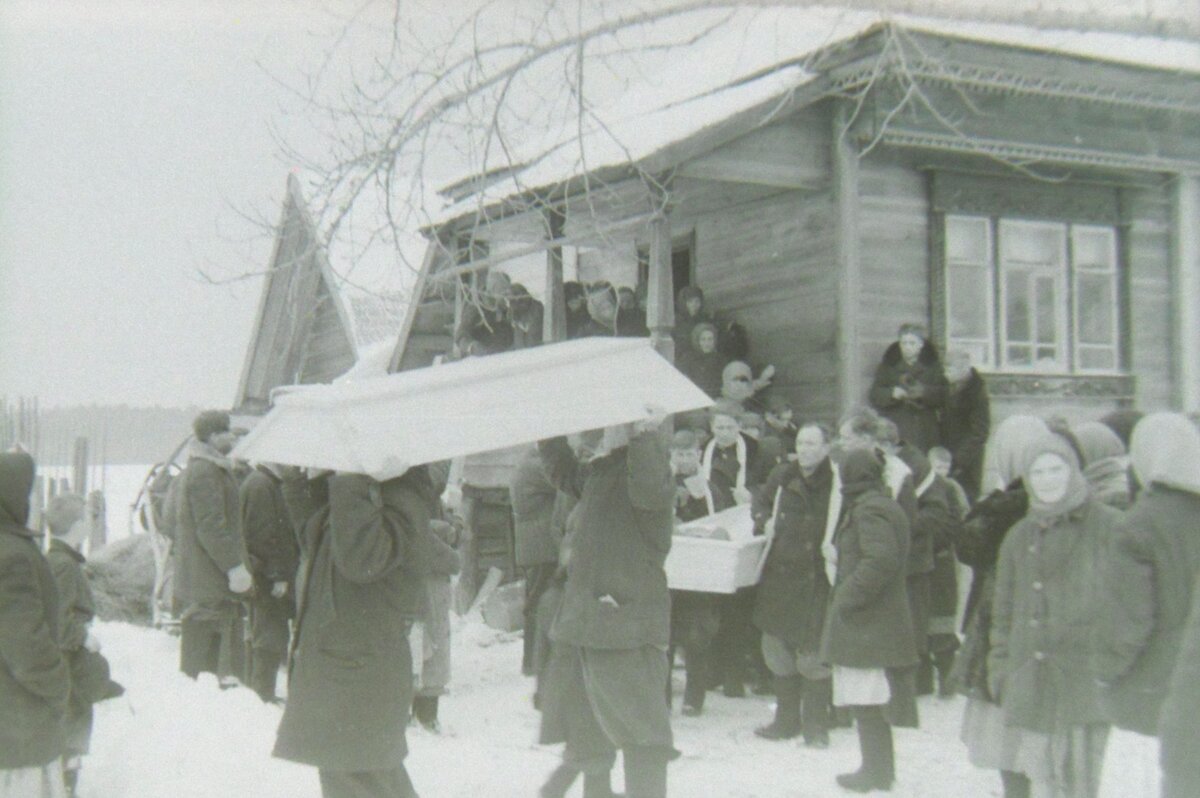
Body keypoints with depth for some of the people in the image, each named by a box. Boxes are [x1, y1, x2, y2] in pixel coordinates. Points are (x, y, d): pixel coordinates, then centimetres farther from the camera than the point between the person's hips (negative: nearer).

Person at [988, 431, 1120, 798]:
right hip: (1032, 681, 5)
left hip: (1086, 676, -4)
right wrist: (1000, 667, 14)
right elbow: (1005, 611, 19)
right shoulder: (1018, 537, 15)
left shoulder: (1107, 526, -1)